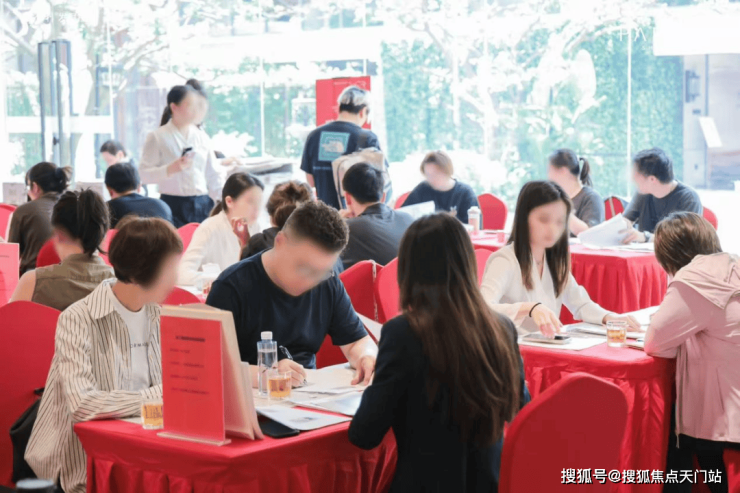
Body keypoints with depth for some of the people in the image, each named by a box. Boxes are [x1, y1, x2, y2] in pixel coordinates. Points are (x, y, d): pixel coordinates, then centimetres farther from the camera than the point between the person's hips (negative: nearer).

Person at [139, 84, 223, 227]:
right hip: (174, 205, -4)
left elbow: (212, 176, 16)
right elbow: (145, 174, -7)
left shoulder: (202, 138, 13)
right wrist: (171, 169, -20)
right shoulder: (158, 138, 0)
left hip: (202, 205, 4)